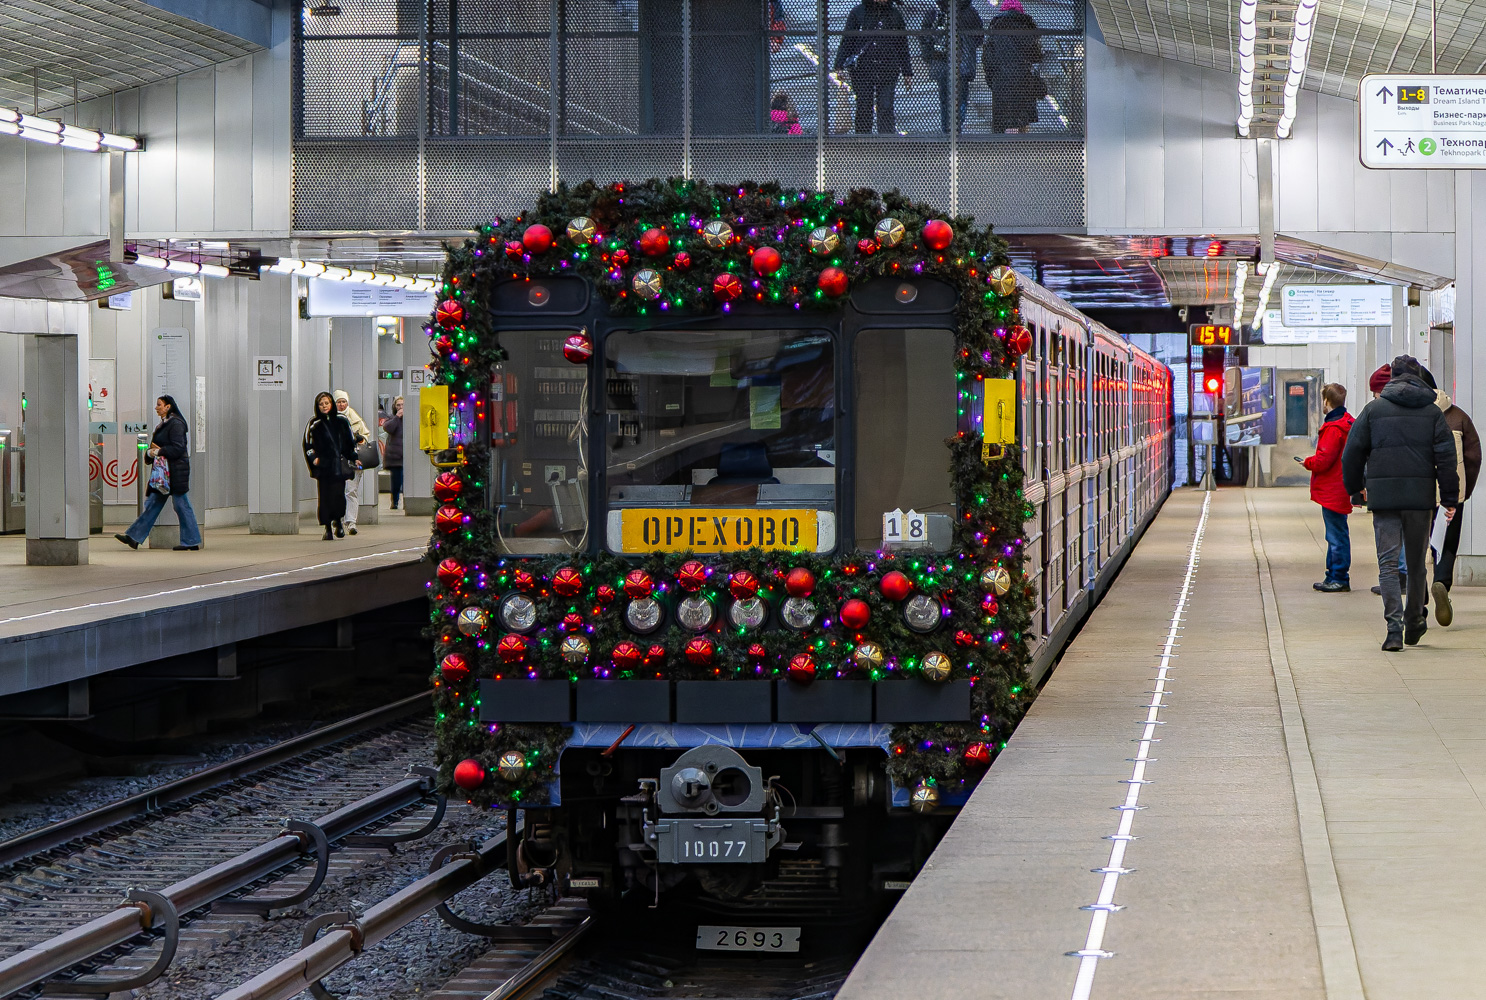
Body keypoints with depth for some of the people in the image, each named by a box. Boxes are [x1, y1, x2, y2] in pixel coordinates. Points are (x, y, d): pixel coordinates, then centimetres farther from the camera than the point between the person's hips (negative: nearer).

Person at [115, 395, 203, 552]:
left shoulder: (175, 424, -13)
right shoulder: (163, 424, 17)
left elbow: (177, 449, -20)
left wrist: (158, 452, -16)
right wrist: (151, 452, 0)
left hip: (175, 471, -10)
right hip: (163, 471, 10)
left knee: (181, 505, -5)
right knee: (152, 503, 7)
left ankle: (192, 542, 2)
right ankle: (134, 537, 5)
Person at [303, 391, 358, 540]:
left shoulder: (341, 421, 9)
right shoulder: (314, 424, 5)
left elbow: (351, 442, 16)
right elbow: (307, 444, 7)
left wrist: (354, 459, 13)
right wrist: (313, 458, -6)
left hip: (339, 465, 1)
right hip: (323, 465, 0)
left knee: (338, 494, -10)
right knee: (325, 496, -6)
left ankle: (338, 521, 14)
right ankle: (327, 527, 1)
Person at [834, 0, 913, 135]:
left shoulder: (894, 14, 11)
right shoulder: (858, 12, 6)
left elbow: (902, 46, 16)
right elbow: (846, 41, 6)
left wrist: (907, 73, 14)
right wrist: (839, 66, -3)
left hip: (887, 70, 0)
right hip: (862, 69, 0)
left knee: (885, 109, -6)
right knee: (863, 109, 3)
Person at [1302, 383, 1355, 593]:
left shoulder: (1333, 428, -19)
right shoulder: (1348, 423, 12)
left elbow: (1323, 460, -22)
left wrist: (1308, 463, -1)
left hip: (1332, 492, -10)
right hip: (1339, 490, 10)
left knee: (1337, 535, -5)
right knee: (1335, 535, 16)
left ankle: (1340, 578, -2)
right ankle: (1334, 576, 22)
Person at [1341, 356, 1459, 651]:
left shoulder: (1374, 409, 2)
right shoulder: (1432, 411, 4)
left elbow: (1353, 451, 6)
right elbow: (1446, 455, 0)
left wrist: (1355, 486, 20)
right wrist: (1450, 497, 4)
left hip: (1383, 496, -1)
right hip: (1420, 496, 1)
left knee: (1388, 563, -3)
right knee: (1416, 562, 15)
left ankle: (1394, 628, -16)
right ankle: (1414, 624, 27)